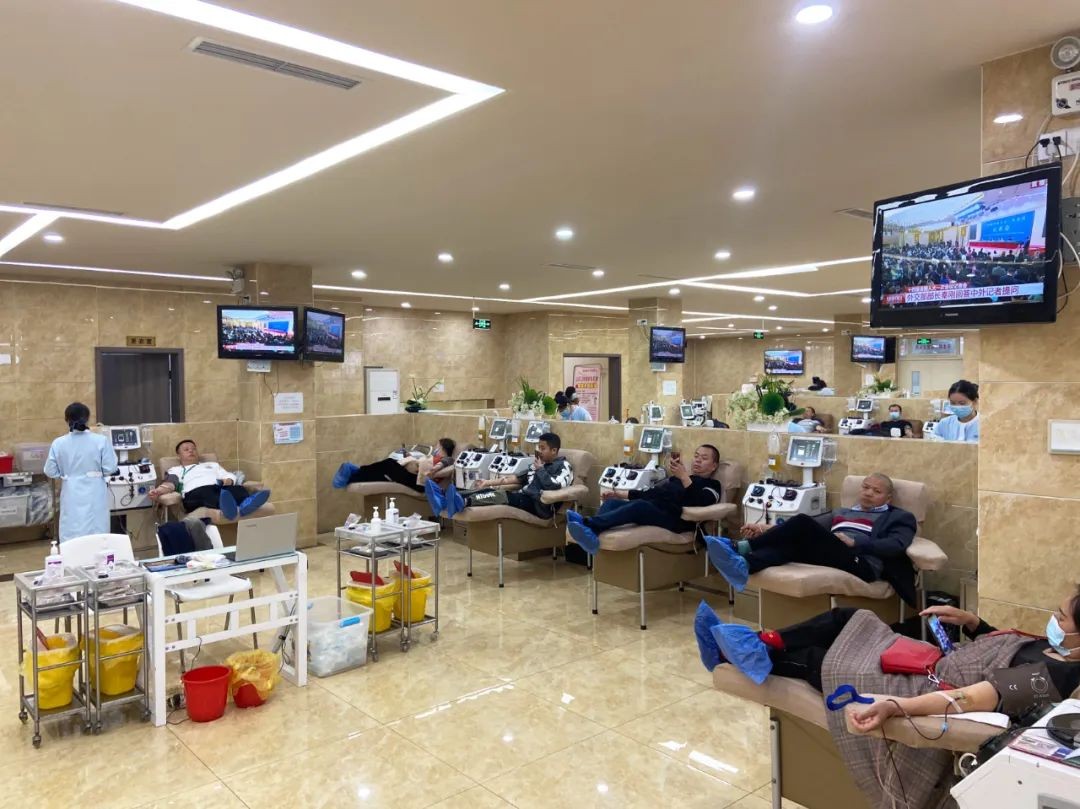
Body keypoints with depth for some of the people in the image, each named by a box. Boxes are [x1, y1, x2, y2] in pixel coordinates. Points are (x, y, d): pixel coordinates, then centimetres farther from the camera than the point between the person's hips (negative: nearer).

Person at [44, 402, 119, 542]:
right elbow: (110, 468, -8)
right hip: (94, 495, -1)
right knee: (97, 536, 7)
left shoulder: (58, 443, -5)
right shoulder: (101, 441, -11)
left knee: (71, 538, 8)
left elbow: (50, 472, 2)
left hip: (72, 497, 1)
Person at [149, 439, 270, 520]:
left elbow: (230, 477, 25)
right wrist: (159, 490, -16)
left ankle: (245, 505, -70)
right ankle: (228, 507, -77)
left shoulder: (212, 464, 39)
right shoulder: (175, 470, 31)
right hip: (195, 493, -3)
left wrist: (227, 481, -1)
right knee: (207, 493, -41)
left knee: (238, 489, -33)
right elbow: (170, 483, 9)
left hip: (221, 488, 4)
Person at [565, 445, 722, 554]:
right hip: (650, 509, 7)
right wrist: (619, 494, 25)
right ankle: (591, 533, -50)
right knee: (611, 502, -19)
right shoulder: (675, 478, 36)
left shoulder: (711, 485, 17)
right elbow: (650, 493, 34)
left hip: (673, 518, -7)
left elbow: (700, 503, -6)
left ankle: (588, 524, -54)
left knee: (640, 506, -36)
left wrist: (684, 476, -16)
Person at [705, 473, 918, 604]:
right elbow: (812, 527, 22)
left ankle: (741, 547, -29)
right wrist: (766, 530, 6)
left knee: (802, 522, -26)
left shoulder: (898, 517, 19)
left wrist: (854, 542, -14)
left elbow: (897, 546, -1)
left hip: (862, 564, -5)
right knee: (790, 544, -29)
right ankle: (742, 565, -54)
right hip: (829, 557, 5)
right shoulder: (842, 513, 34)